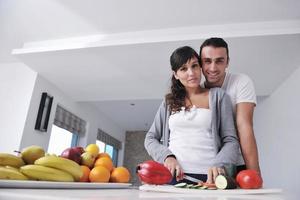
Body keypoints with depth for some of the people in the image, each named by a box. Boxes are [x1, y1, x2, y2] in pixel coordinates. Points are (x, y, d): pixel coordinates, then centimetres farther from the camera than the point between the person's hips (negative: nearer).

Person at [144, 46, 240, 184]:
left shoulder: (218, 96, 8)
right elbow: (150, 138, 13)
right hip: (172, 175, 1)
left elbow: (231, 140, 4)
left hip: (208, 177, -1)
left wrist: (219, 165, -15)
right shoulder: (168, 102, 14)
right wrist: (167, 156, -5)